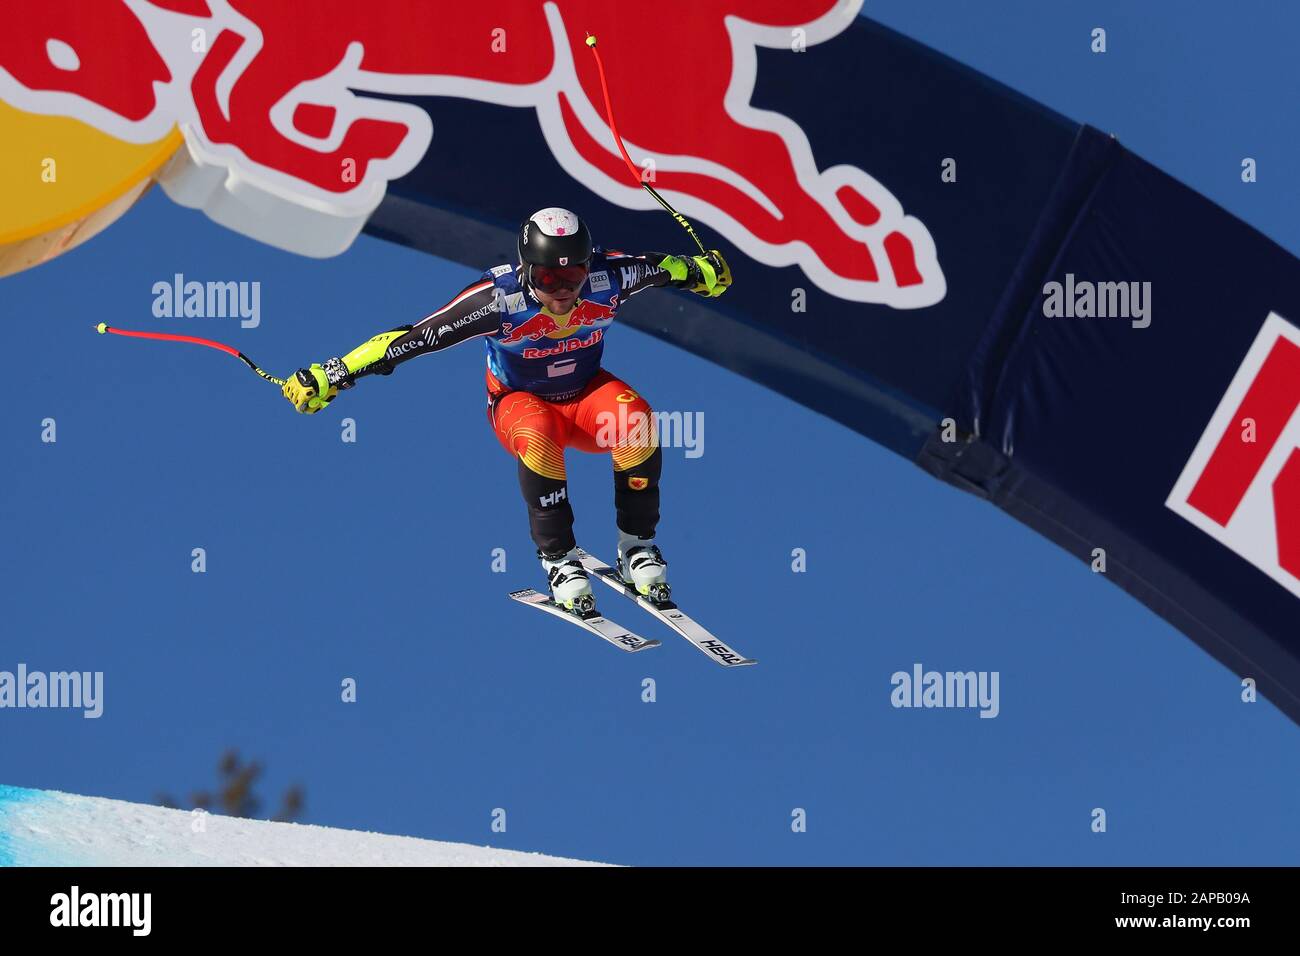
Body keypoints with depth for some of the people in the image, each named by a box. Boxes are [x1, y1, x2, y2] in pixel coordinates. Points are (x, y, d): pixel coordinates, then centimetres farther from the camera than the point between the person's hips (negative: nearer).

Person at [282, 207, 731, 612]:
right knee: (538, 433, -39)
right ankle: (558, 559, -25)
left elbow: (656, 267, -1)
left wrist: (702, 270, 19)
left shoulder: (606, 281, -23)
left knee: (636, 419, -32)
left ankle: (637, 546, -13)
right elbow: (415, 336, -29)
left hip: (586, 396, 3)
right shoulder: (499, 299, -31)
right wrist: (332, 375, -32)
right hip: (519, 403, -2)